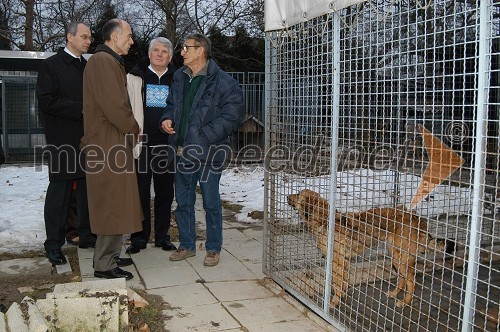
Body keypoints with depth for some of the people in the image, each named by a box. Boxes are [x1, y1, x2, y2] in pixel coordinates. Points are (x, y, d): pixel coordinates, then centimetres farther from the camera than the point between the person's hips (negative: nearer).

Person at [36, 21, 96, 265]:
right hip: (63, 141, -6)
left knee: (88, 190, 11)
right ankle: (54, 244, 9)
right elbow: (46, 100, -13)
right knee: (59, 191, 0)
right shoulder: (51, 65, -3)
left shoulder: (88, 67, 16)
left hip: (88, 138, 6)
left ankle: (87, 236, 23)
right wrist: (81, 109, -16)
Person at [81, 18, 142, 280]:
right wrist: (134, 131, -8)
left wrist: (130, 131, 11)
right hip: (108, 146, -11)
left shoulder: (111, 62, 20)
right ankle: (104, 264, 4)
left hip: (114, 143, 11)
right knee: (112, 204, -5)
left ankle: (109, 255, 25)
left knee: (115, 203, 15)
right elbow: (114, 105, -21)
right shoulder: (103, 61, -13)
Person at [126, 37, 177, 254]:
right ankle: (139, 237, 15)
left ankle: (162, 236, 21)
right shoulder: (135, 77, 4)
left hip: (167, 144, 2)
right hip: (141, 143, -2)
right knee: (141, 192, 3)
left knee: (165, 192, 9)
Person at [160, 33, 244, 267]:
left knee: (211, 204, 7)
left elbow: (231, 118, -16)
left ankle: (213, 249, 23)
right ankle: (187, 245, 32)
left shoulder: (223, 83, -12)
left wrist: (202, 139, -20)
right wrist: (167, 118, 1)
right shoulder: (180, 77, 10)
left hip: (208, 153, -6)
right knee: (183, 202, 16)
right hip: (182, 152, 7)